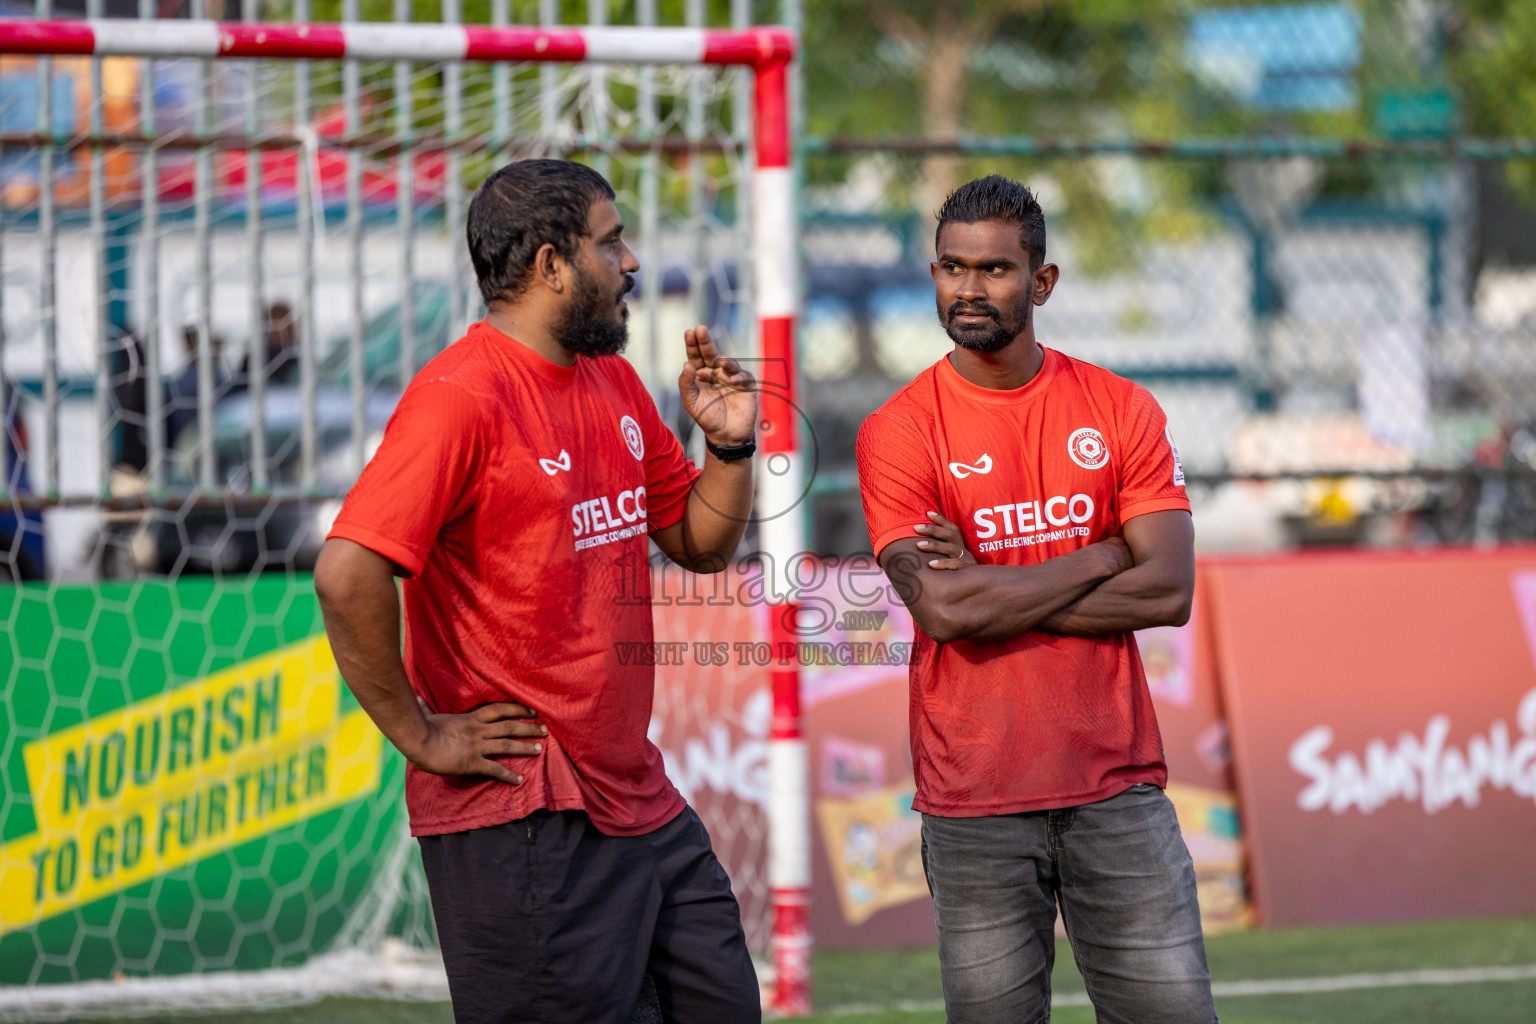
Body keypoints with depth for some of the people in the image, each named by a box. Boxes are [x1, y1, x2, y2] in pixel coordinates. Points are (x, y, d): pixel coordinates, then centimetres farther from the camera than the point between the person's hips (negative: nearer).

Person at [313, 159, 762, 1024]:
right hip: (521, 819, -9)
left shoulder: (614, 384, 13)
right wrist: (420, 735, -18)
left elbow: (701, 544, 21)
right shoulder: (462, 394, -15)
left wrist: (730, 444, 2)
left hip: (639, 796, 9)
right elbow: (347, 573, -25)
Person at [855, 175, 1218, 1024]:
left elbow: (1168, 593, -5)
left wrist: (994, 593, -10)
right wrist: (1104, 555, -6)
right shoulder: (898, 433, -1)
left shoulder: (1121, 412, 6)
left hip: (1117, 785, 2)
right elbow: (944, 609, -14)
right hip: (975, 805, -2)